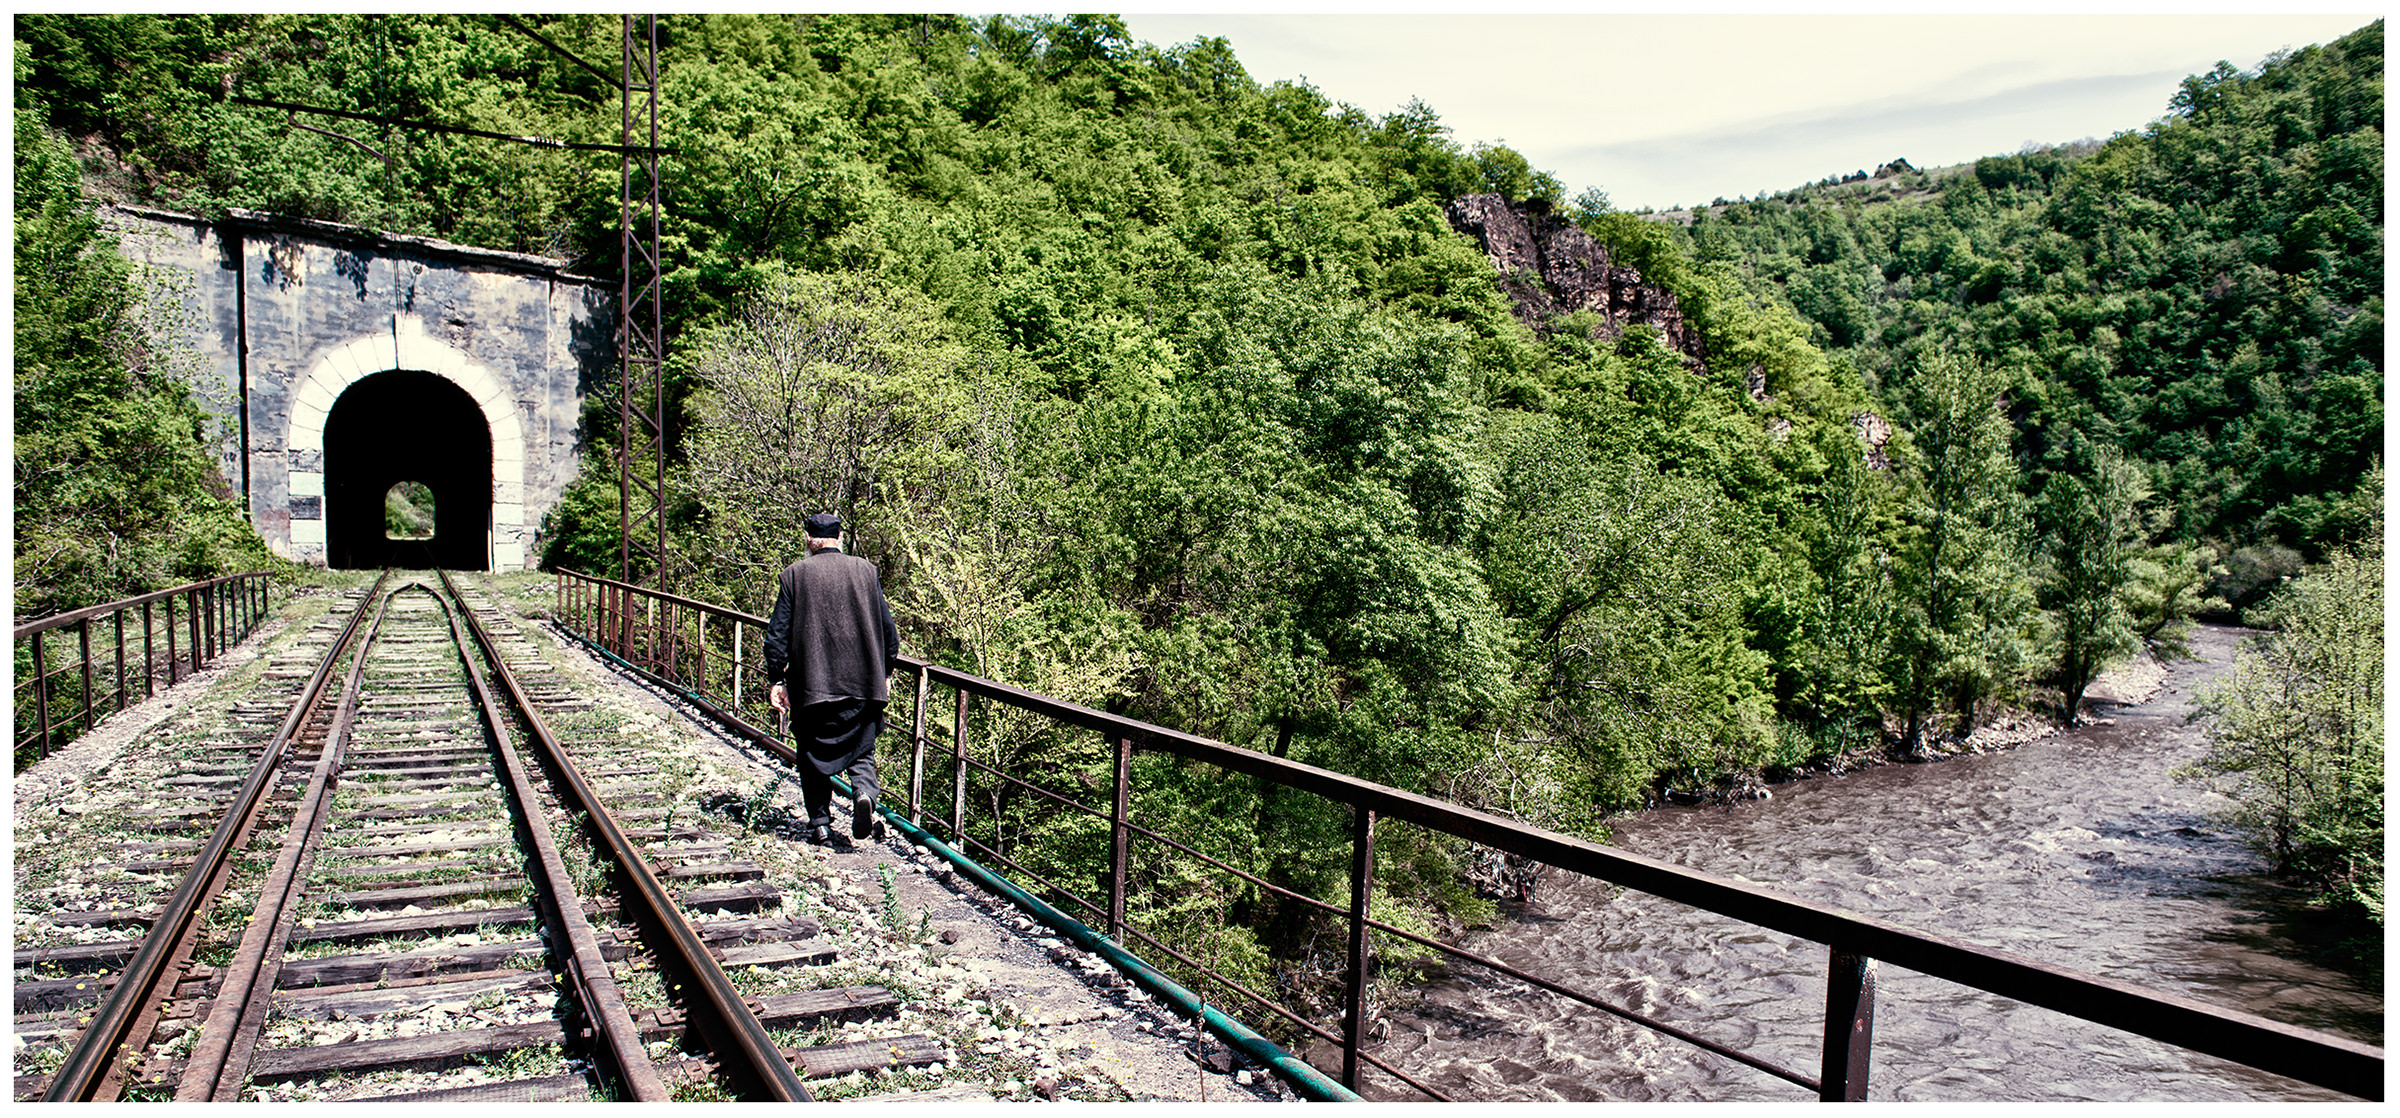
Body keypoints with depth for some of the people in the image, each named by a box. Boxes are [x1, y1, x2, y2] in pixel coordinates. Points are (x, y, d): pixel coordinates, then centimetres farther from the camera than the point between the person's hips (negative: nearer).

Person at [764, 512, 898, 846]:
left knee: (813, 755, 12)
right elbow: (887, 626, 4)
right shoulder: (865, 570, 2)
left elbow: (778, 633, -2)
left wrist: (777, 679, 6)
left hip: (810, 683, -1)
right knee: (861, 749, 12)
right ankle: (864, 792, -15)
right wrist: (885, 673, 15)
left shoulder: (794, 574, -1)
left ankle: (820, 824, 10)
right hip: (861, 682, 1)